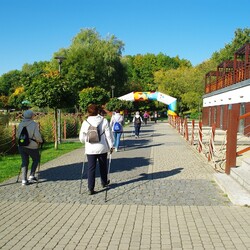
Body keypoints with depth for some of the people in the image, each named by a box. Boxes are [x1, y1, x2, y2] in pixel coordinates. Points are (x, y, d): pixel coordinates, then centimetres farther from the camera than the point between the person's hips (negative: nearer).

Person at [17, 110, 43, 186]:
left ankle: (24, 180, 9)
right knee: (36, 159, 18)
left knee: (24, 162, 13)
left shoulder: (21, 124, 4)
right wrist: (40, 141, 1)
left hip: (21, 146, 5)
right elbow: (37, 135, -18)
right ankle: (31, 176, 10)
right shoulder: (34, 124, -12)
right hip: (32, 146, -5)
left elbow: (17, 135, 11)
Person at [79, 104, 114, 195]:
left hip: (90, 149, 0)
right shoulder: (104, 121, -6)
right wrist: (111, 146, 5)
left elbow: (81, 138, 1)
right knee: (103, 166, 19)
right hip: (102, 148, 0)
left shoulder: (85, 122, -4)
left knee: (91, 168, 4)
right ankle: (104, 182, 37)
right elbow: (108, 135, -5)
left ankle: (91, 188, 0)